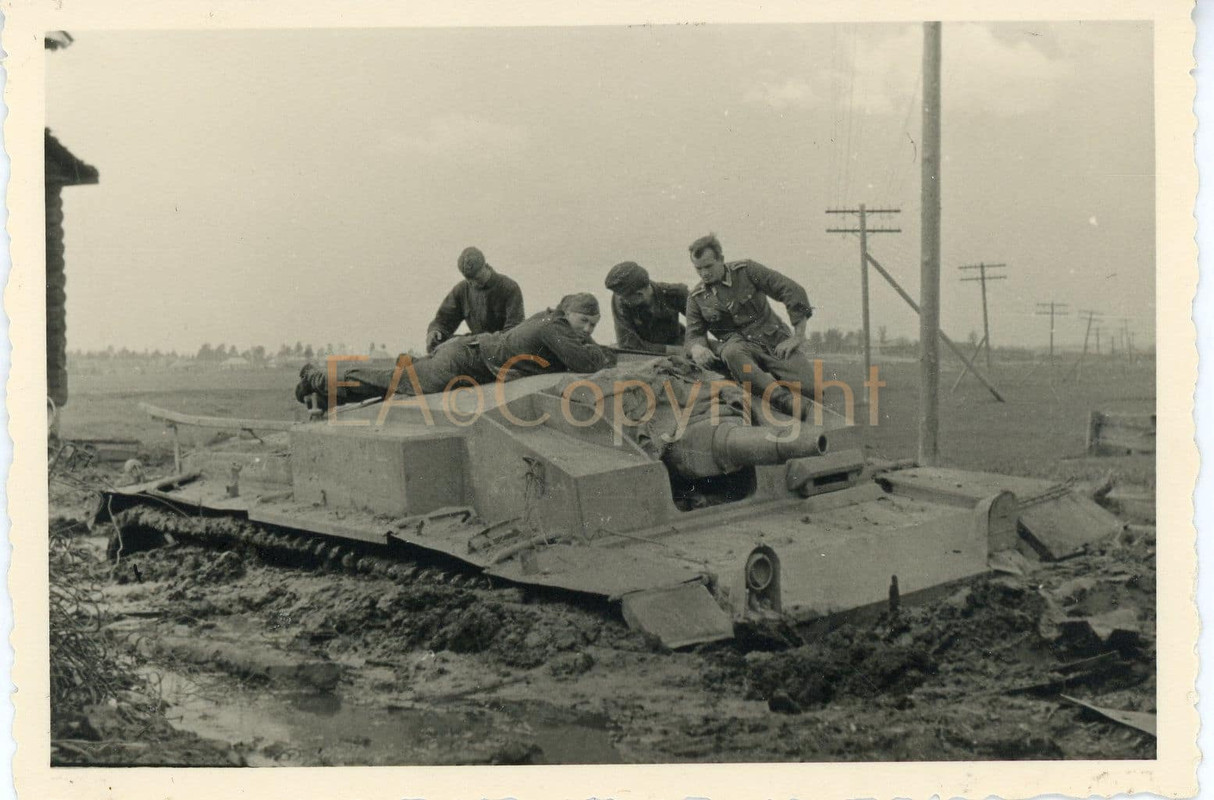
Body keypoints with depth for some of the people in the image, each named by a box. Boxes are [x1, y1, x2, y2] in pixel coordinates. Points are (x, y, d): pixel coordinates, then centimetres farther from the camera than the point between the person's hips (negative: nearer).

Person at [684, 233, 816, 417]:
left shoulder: (746, 270, -1)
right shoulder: (696, 298, 8)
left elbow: (794, 292, -4)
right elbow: (694, 335, 4)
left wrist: (798, 337, -10)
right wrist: (697, 348, -23)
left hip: (775, 339, -1)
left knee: (812, 387, -25)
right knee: (731, 353, -41)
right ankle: (781, 398, -45)